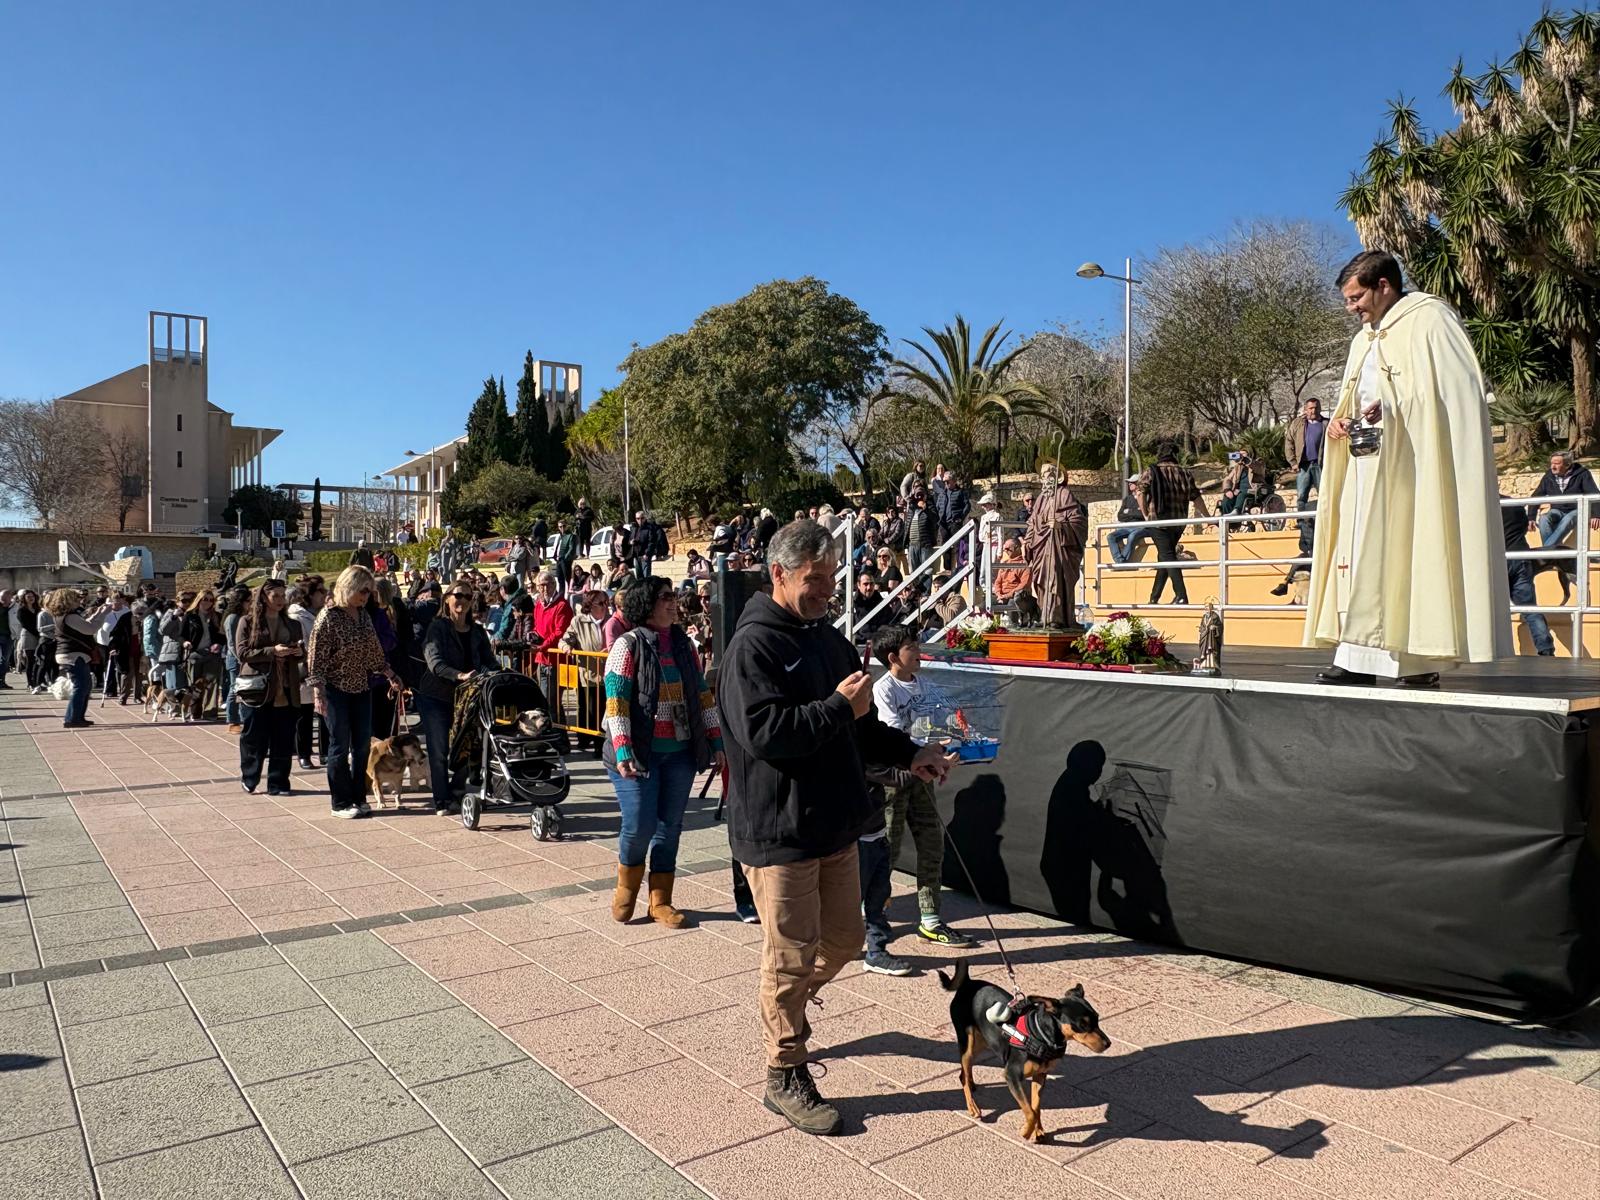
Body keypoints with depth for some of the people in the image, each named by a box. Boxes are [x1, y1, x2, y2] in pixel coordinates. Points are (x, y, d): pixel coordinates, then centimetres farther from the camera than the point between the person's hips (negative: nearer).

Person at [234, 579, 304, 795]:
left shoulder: (292, 624, 15)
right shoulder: (248, 621, 2)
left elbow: (301, 655, 22)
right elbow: (241, 652, -6)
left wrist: (300, 652, -2)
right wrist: (272, 651, -17)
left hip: (286, 690, 3)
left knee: (283, 739, 3)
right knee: (255, 737, 4)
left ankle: (278, 783, 11)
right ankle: (249, 778, 24)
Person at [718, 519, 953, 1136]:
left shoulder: (829, 639, 12)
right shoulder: (753, 646, -15)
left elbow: (859, 727, 20)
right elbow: (762, 733, -26)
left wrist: (909, 754, 8)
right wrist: (838, 708, -22)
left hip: (834, 823, 8)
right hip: (777, 830, -8)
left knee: (843, 940, 18)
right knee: (792, 956, 3)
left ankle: (782, 1009, 44)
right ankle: (786, 1074, 21)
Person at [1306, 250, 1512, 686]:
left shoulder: (1429, 319, -3)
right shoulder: (1365, 340, 22)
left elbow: (1457, 390, -12)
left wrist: (1392, 408, -21)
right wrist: (1341, 420, 5)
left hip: (1412, 466, -8)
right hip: (1368, 466, 8)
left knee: (1413, 554, -8)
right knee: (1362, 558, 1)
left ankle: (1423, 659, -4)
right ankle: (1358, 658, 0)